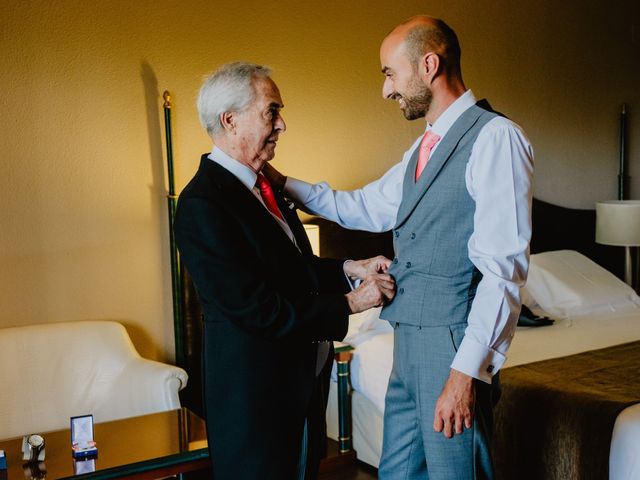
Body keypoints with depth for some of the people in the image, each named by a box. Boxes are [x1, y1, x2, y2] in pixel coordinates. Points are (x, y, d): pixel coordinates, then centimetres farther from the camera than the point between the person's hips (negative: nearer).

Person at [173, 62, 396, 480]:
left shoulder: (261, 185, 8)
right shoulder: (202, 204, -22)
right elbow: (259, 310, -25)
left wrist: (348, 269, -1)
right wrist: (349, 303, -16)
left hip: (302, 375, 9)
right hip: (255, 388, -9)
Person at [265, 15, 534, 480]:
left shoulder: (495, 137, -13)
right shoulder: (422, 149, 15)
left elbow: (504, 269, -19)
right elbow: (365, 207, 23)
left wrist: (466, 372, -22)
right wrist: (284, 183, 16)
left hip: (456, 346, -8)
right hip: (409, 343, 9)